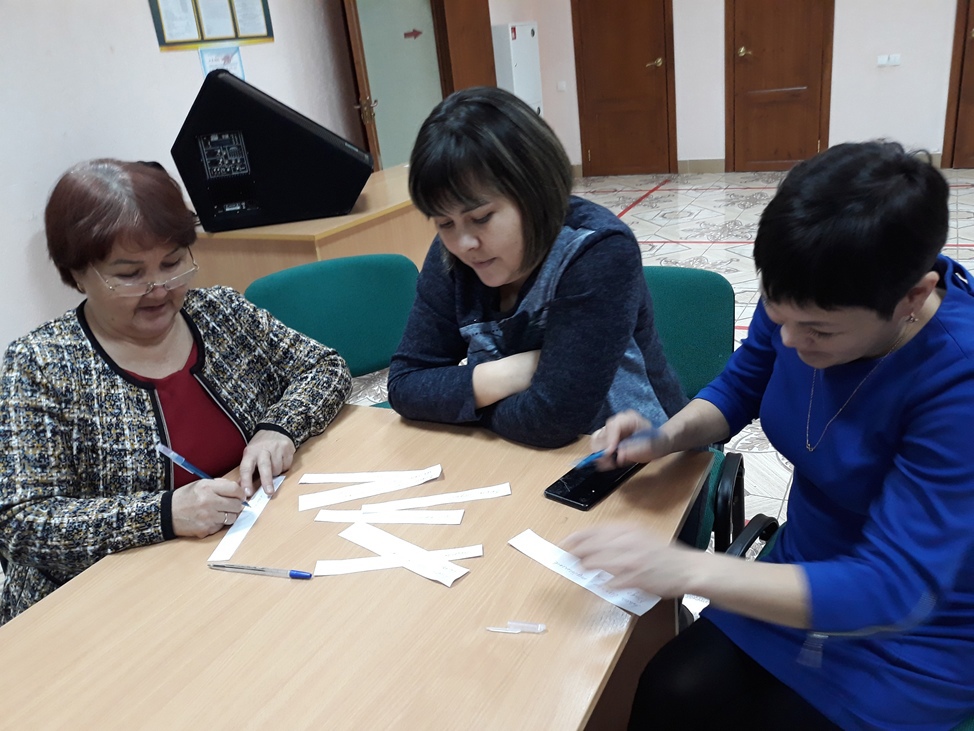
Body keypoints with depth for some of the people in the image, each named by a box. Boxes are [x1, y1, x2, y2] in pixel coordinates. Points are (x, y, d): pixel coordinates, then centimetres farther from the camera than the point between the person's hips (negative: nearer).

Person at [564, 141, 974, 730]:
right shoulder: (801, 296, -15)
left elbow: (892, 589, -31)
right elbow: (740, 389, 5)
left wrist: (685, 570, -38)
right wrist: (669, 435, -16)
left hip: (917, 636, -4)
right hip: (809, 574, 5)